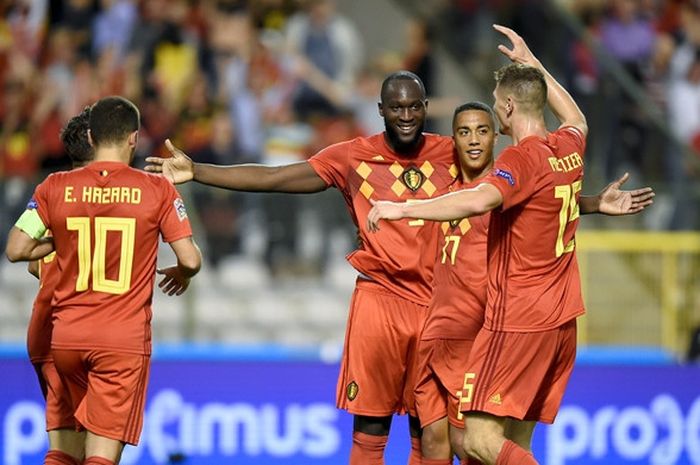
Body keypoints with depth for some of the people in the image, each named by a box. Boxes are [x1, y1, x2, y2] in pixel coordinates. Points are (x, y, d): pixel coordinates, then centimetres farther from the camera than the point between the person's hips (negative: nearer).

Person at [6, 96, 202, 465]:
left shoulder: (55, 188, 1)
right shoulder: (157, 190, -5)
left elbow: (16, 250, 2)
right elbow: (191, 260, -7)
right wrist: (181, 274, 17)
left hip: (66, 337, 3)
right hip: (125, 338, -3)